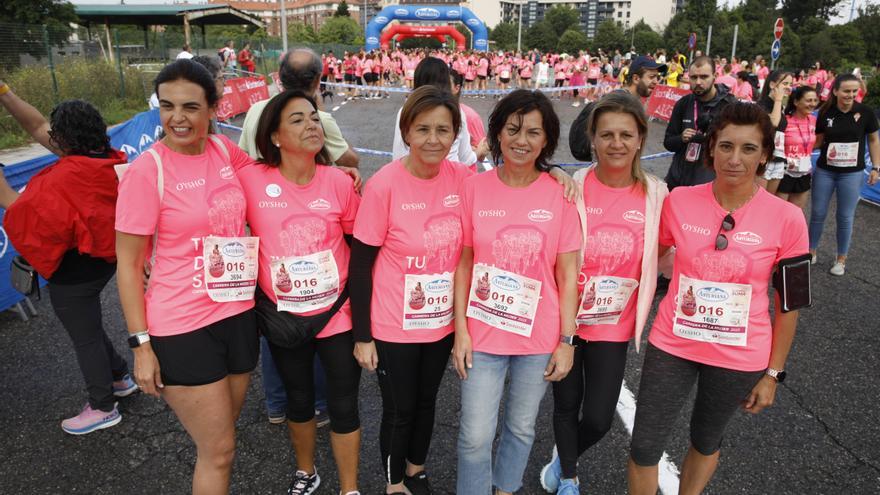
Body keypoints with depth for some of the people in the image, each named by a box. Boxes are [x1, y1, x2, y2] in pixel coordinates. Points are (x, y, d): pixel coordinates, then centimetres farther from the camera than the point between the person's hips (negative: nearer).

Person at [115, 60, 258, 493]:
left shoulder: (225, 150, -1)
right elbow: (128, 265, -10)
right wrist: (141, 344, -11)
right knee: (219, 451, 7)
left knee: (220, 439, 21)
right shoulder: (146, 171, -14)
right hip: (181, 327, -5)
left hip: (238, 314, 5)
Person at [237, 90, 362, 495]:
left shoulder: (339, 181, -9)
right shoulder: (251, 179, -12)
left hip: (338, 313, 0)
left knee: (343, 407, 11)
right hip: (283, 317, 1)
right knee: (299, 402, 22)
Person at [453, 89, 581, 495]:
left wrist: (567, 341, -3)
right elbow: (464, 264, -1)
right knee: (475, 435, 6)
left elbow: (567, 275, -3)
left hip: (539, 337, 1)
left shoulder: (560, 195, -6)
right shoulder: (474, 188, -6)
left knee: (522, 427, 19)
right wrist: (460, 330, -4)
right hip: (482, 334, 0)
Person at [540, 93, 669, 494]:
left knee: (599, 418, 5)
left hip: (614, 326, 1)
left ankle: (563, 459, 42)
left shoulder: (656, 194, -5)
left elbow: (663, 256, 6)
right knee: (567, 406, 16)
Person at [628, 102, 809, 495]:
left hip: (739, 357, 0)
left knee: (706, 442, 23)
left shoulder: (786, 219, -13)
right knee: (644, 448, 7)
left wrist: (773, 373, 0)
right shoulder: (678, 201, -10)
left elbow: (789, 304, -4)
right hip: (672, 345, 1)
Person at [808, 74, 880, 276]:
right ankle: (811, 252, 25)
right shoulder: (826, 112, -5)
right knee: (818, 213, 9)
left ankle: (841, 260, 19)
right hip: (824, 171, 1)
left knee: (845, 217, 6)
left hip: (852, 173, -1)